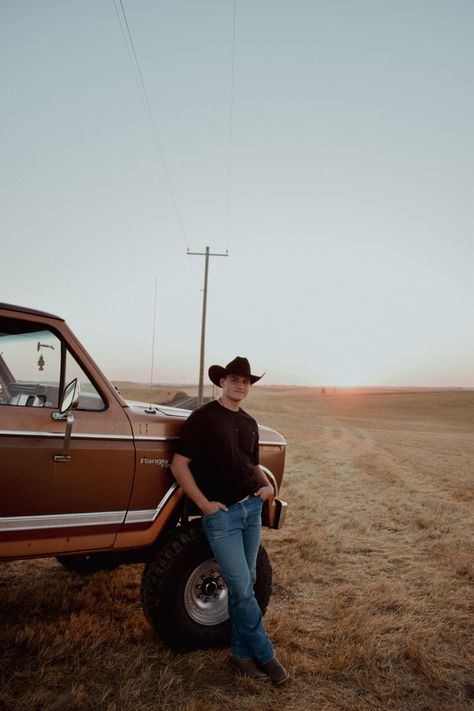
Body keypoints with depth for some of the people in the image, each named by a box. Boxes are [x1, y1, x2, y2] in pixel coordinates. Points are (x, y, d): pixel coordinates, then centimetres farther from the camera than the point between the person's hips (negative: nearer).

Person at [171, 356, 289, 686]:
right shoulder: (203, 417, -9)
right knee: (242, 589, -2)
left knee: (245, 585, 13)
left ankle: (242, 653, 29)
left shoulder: (249, 423, 11)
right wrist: (204, 504, -13)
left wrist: (267, 485, 3)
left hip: (252, 508, 6)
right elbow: (179, 465, -11)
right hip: (221, 514, -6)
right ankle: (265, 655, 18)